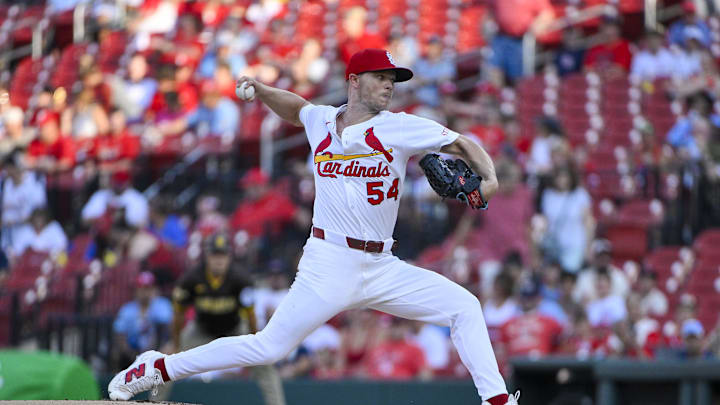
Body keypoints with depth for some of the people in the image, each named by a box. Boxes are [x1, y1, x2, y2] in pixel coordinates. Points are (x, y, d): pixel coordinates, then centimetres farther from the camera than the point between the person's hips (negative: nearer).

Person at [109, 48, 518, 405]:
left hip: (382, 268, 2)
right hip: (330, 263, -2)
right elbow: (296, 108, 30)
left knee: (464, 306, -9)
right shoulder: (321, 121, 6)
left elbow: (464, 144, 0)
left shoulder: (400, 127, 0)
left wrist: (488, 178, -19)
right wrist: (260, 91, 14)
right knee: (270, 347, -8)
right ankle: (159, 368, 2)